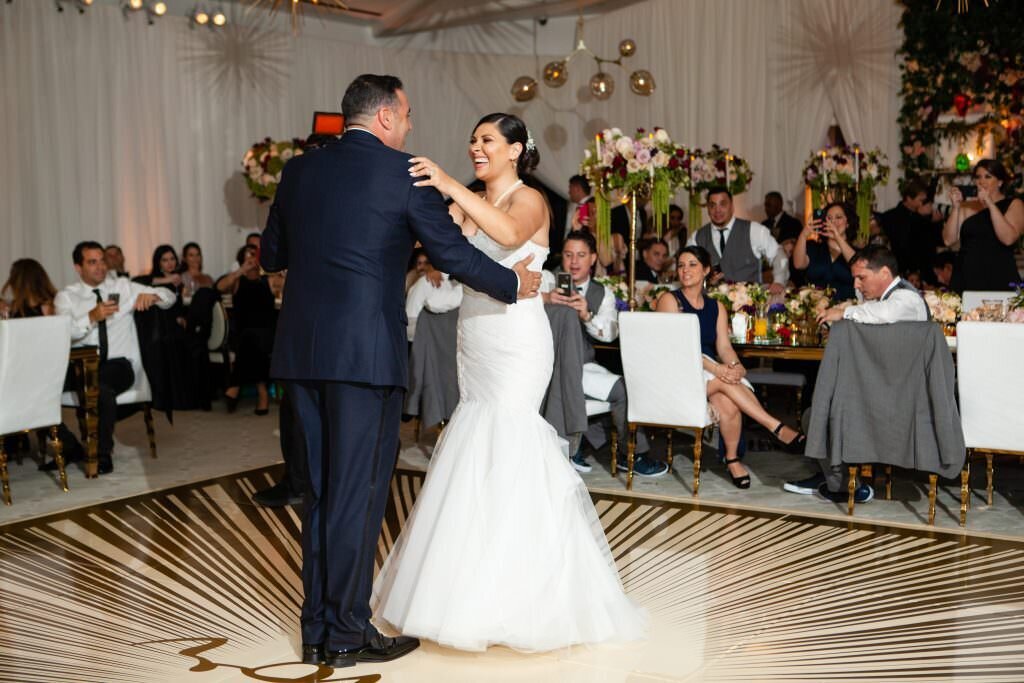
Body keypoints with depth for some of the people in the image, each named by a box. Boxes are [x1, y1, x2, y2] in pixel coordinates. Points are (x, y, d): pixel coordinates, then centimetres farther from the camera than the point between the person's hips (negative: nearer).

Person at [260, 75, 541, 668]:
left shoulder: (300, 170, 11)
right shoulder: (404, 173, -5)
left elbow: (271, 255, 19)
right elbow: (454, 254, -4)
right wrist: (515, 284, 11)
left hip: (302, 351, 6)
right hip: (367, 351, -6)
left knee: (323, 489, 14)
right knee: (358, 492, 2)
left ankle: (317, 629, 21)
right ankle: (347, 634, 11)